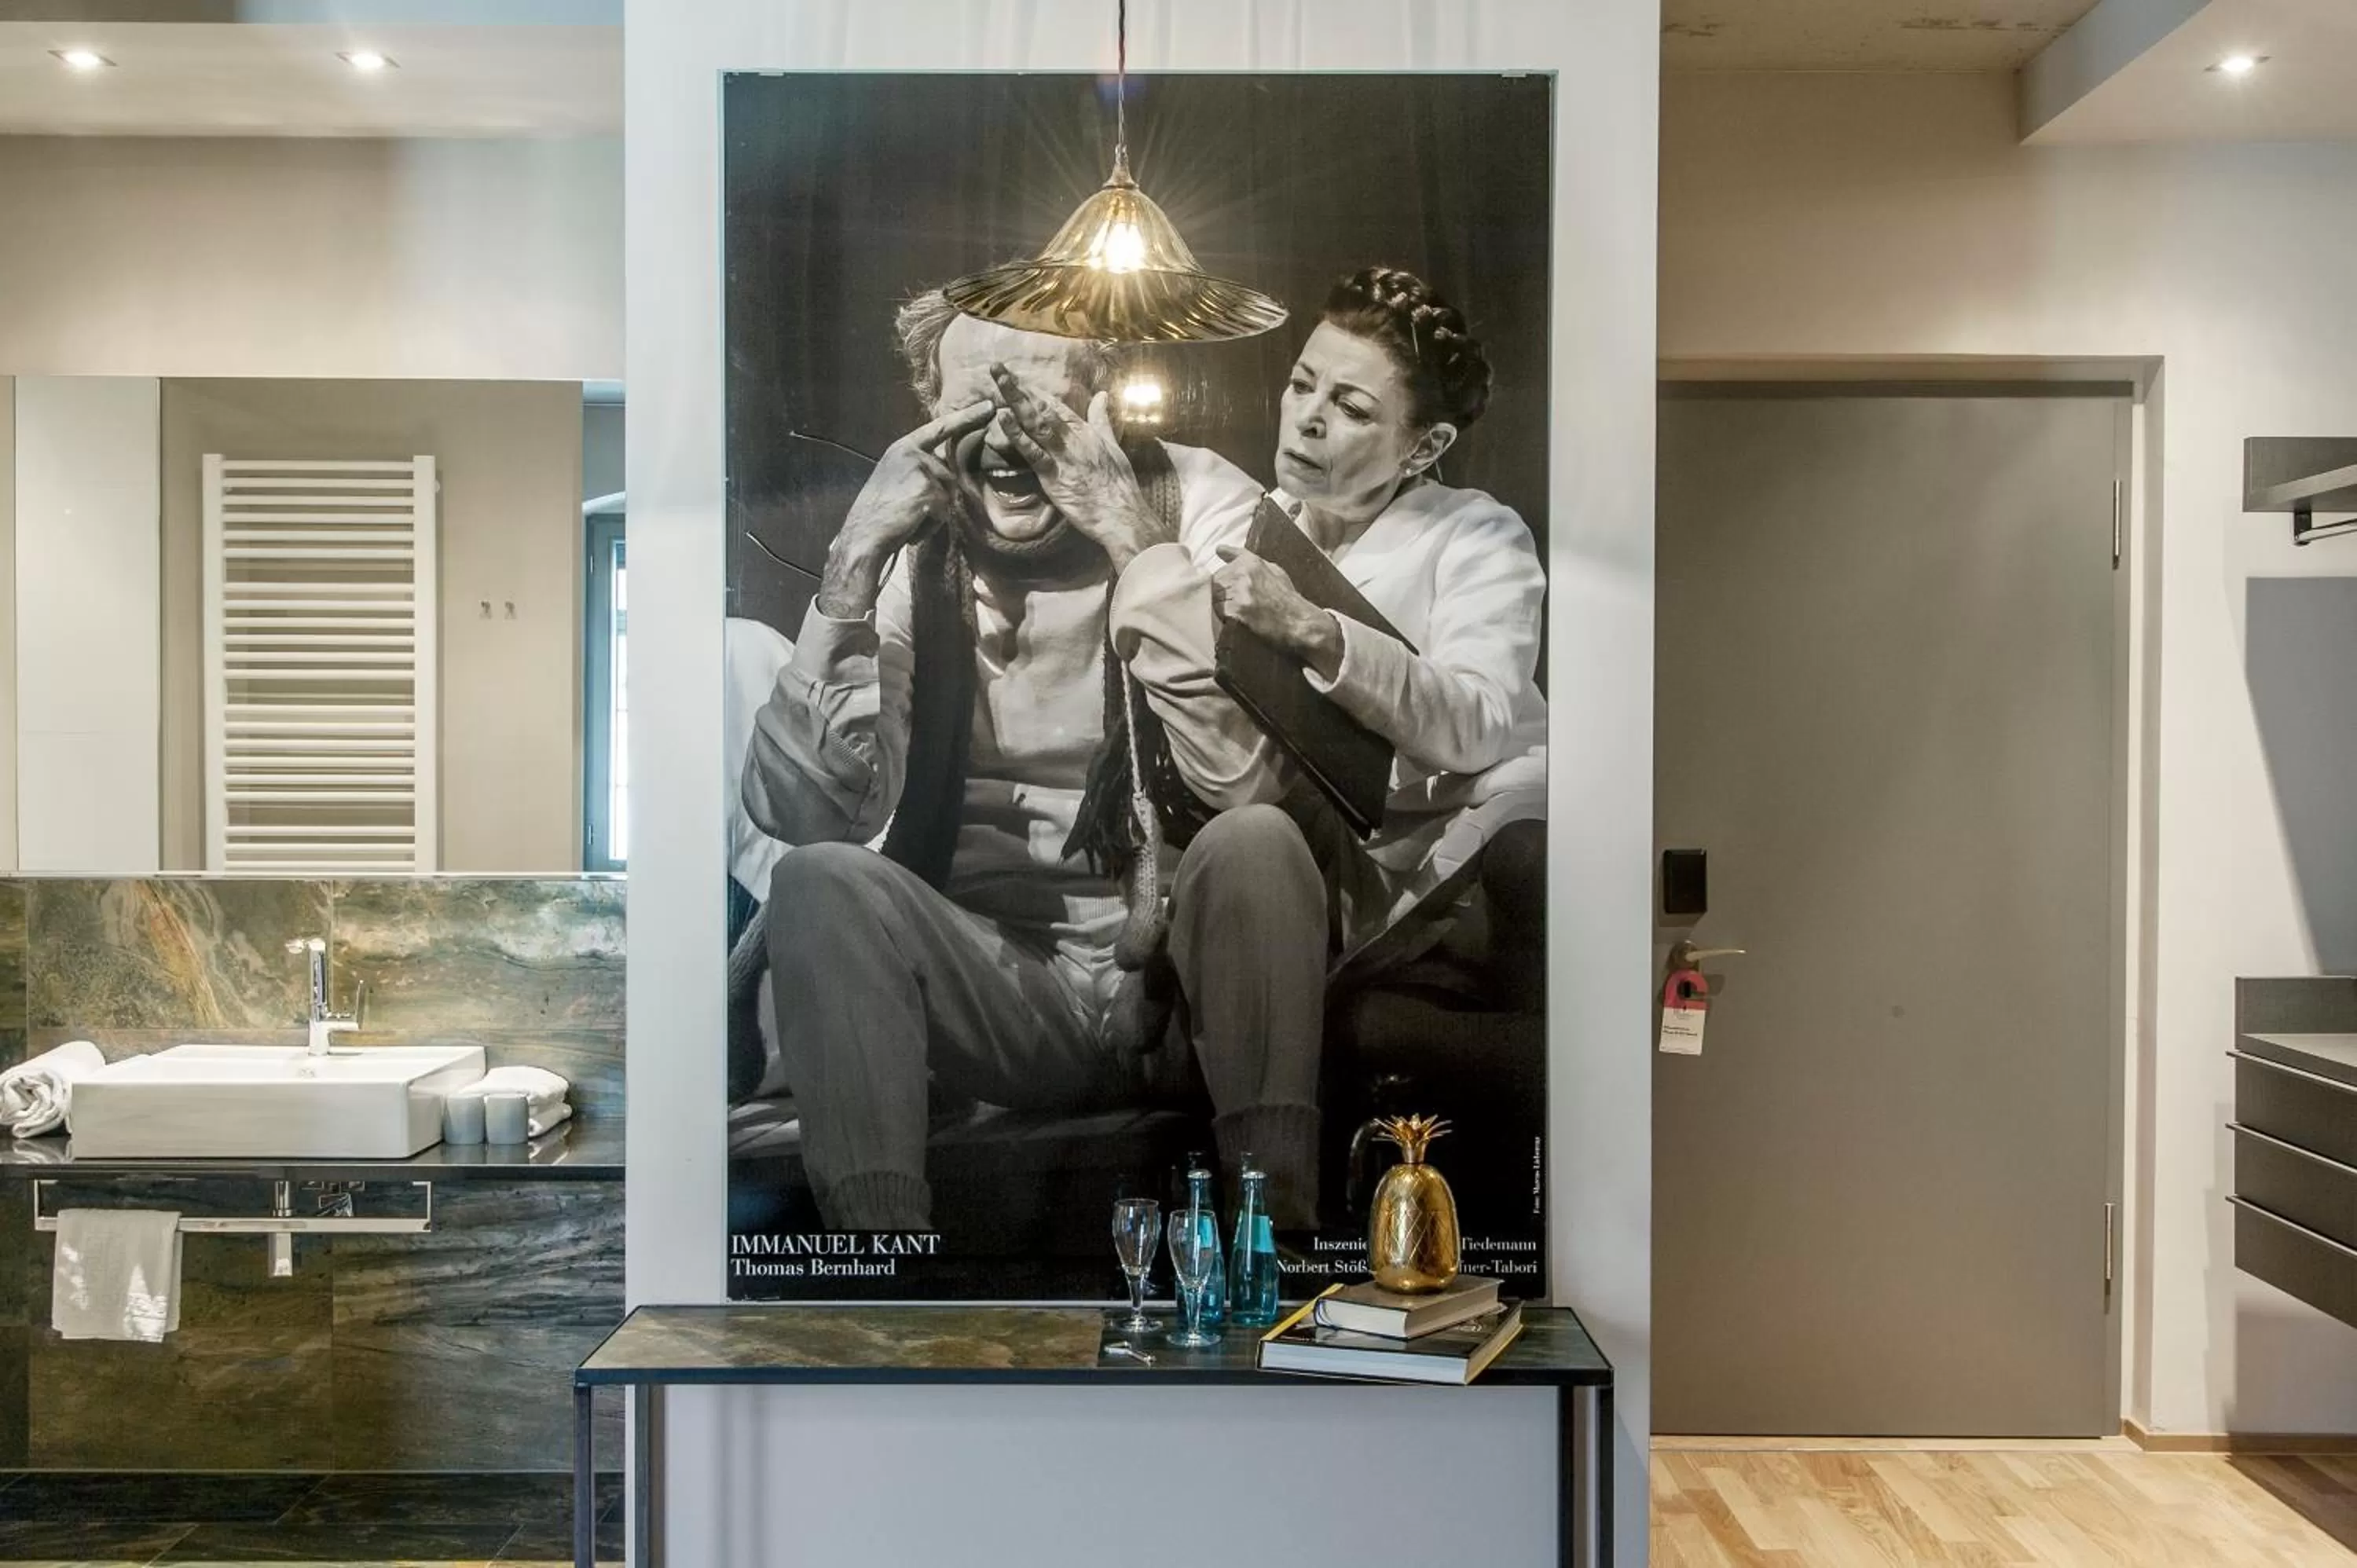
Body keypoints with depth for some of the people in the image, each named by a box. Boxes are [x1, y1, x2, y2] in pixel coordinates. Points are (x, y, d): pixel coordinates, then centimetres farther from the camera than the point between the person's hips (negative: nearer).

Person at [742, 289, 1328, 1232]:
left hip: (1185, 981, -1)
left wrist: (1138, 541, -26)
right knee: (823, 877, -24)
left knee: (1256, 841, -30)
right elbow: (794, 810, -15)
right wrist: (857, 559, -22)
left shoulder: (1200, 505, -6)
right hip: (998, 990, 1)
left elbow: (1247, 776, -22)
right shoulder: (910, 549, -2)